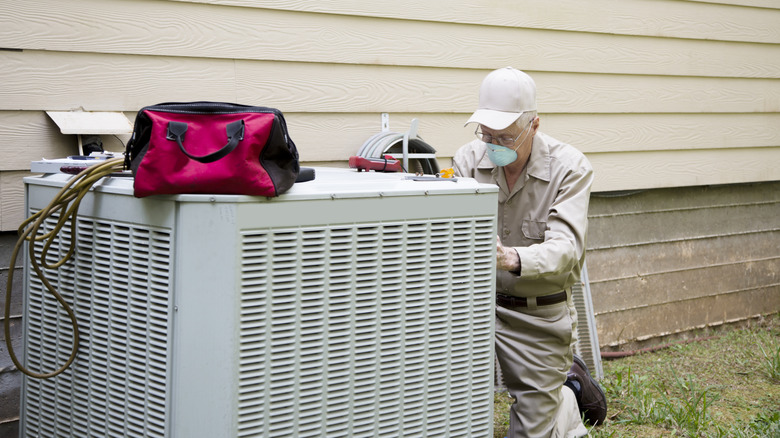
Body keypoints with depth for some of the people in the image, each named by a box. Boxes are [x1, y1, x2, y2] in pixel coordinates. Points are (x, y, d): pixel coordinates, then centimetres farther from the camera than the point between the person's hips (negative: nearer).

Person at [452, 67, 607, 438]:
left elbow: (565, 247, -28)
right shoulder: (468, 159, -6)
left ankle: (572, 387, 38)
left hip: (539, 314, -2)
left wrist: (513, 259, -48)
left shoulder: (570, 167, -15)